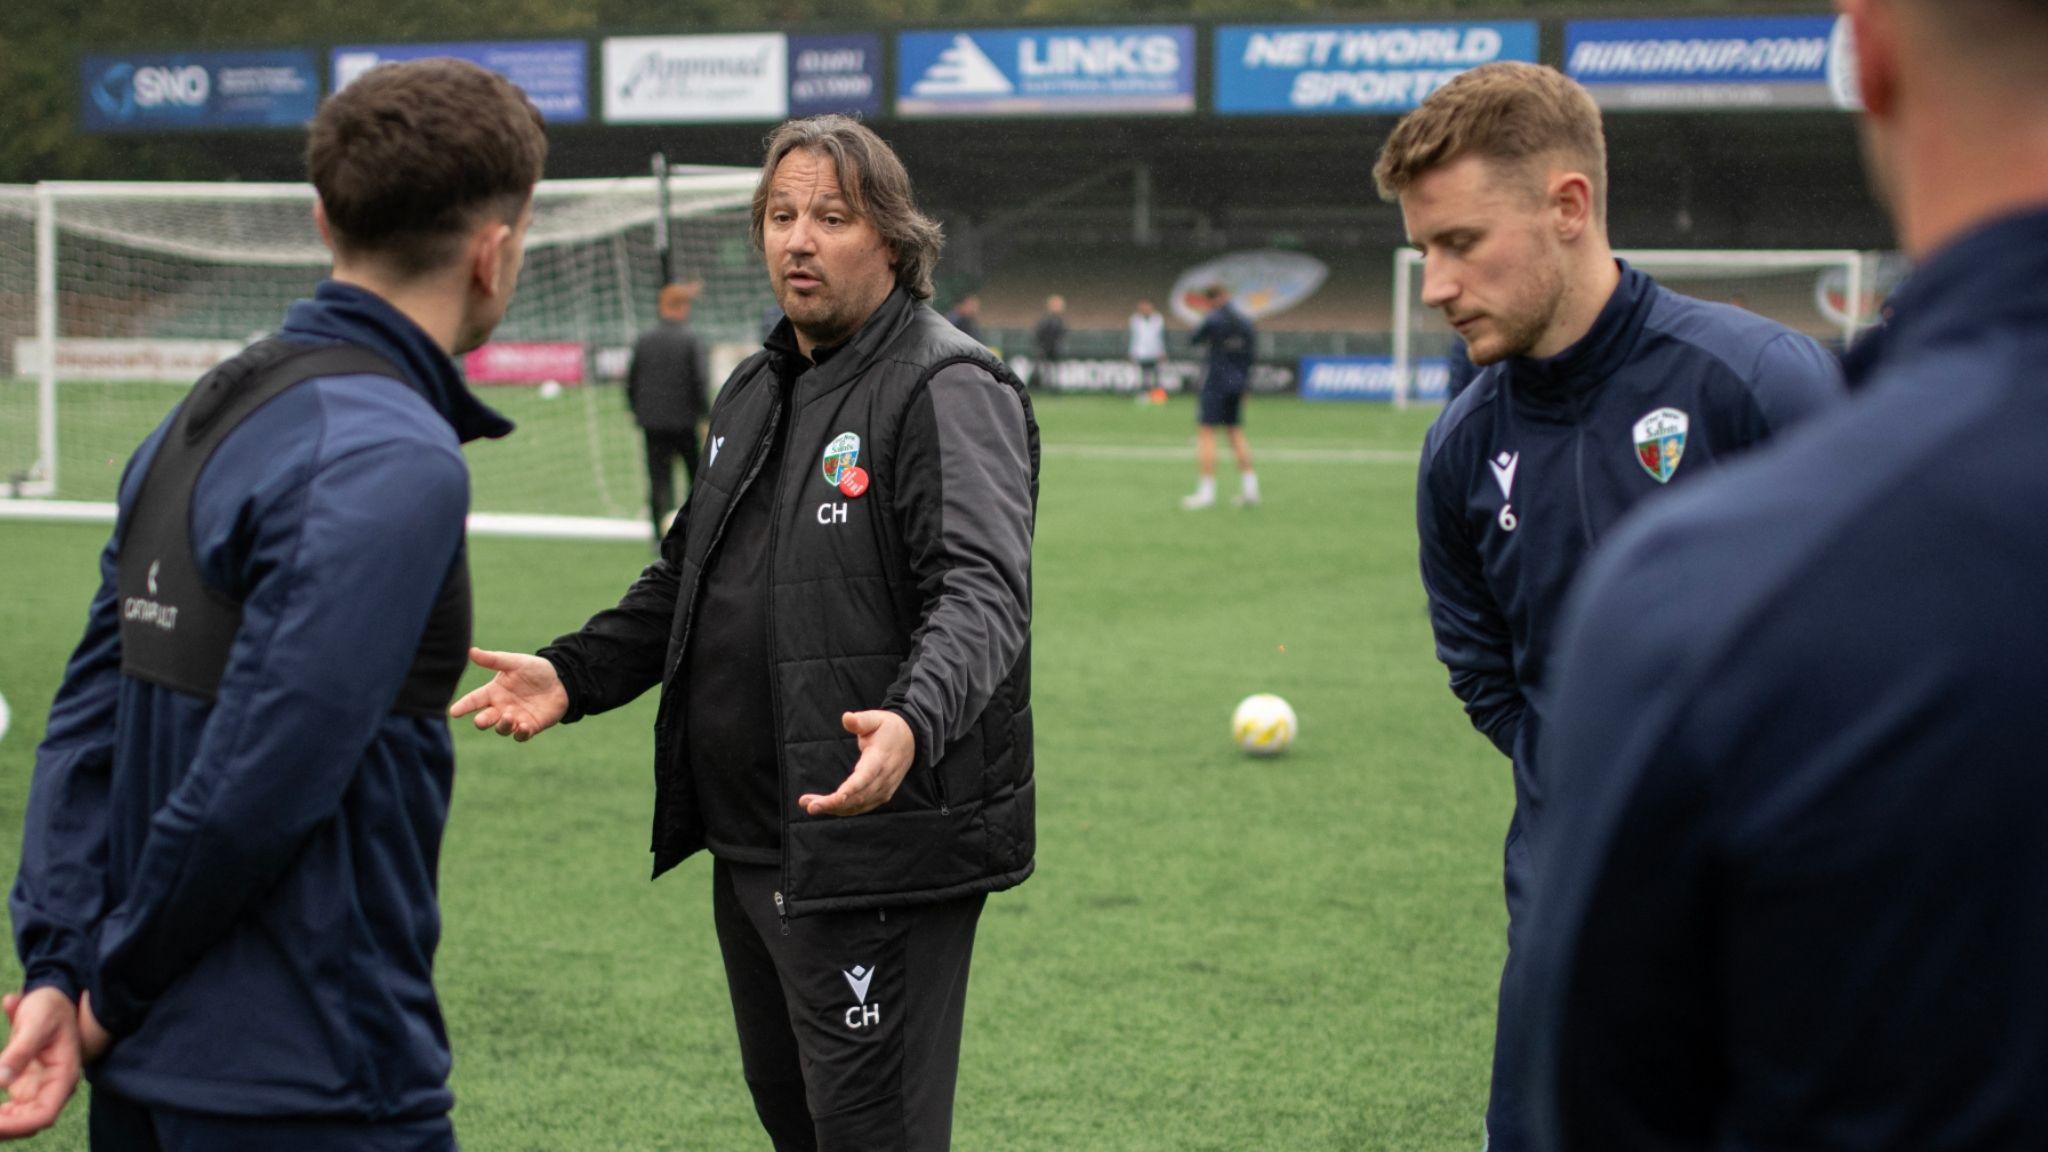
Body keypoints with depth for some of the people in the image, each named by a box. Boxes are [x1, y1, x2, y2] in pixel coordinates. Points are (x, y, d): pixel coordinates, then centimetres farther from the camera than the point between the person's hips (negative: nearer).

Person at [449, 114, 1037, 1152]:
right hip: (748, 845, 9)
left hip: (880, 850, -9)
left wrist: (915, 723, -44)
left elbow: (982, 589, -26)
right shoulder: (752, 393, 16)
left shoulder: (948, 388, -13)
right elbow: (687, 575, 24)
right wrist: (574, 673, 9)